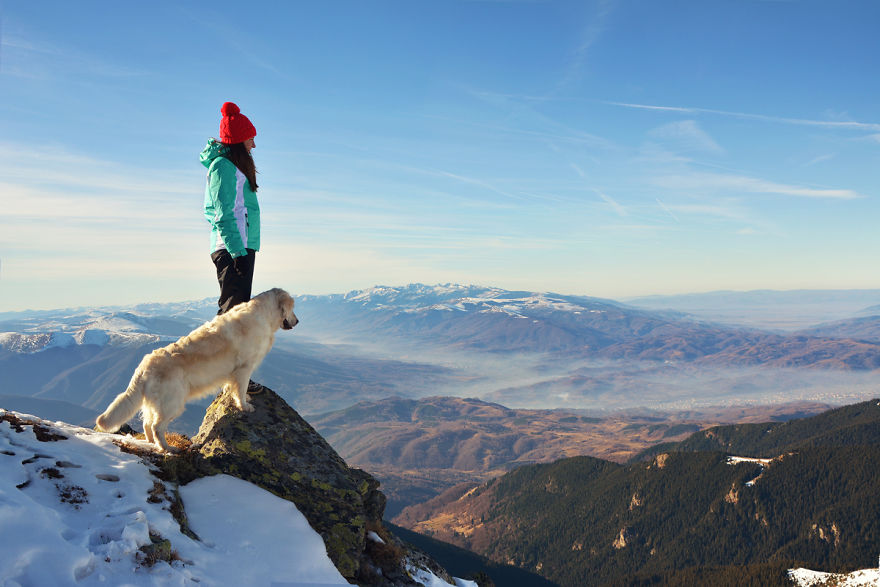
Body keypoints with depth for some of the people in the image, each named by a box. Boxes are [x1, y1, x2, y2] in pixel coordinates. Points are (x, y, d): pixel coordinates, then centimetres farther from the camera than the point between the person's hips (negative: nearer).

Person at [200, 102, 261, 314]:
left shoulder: (232, 166, 20)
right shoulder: (223, 166, -9)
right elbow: (224, 215, -16)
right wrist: (238, 252, -22)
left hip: (241, 246, 10)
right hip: (232, 248, -10)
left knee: (237, 305, 10)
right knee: (234, 306, -13)